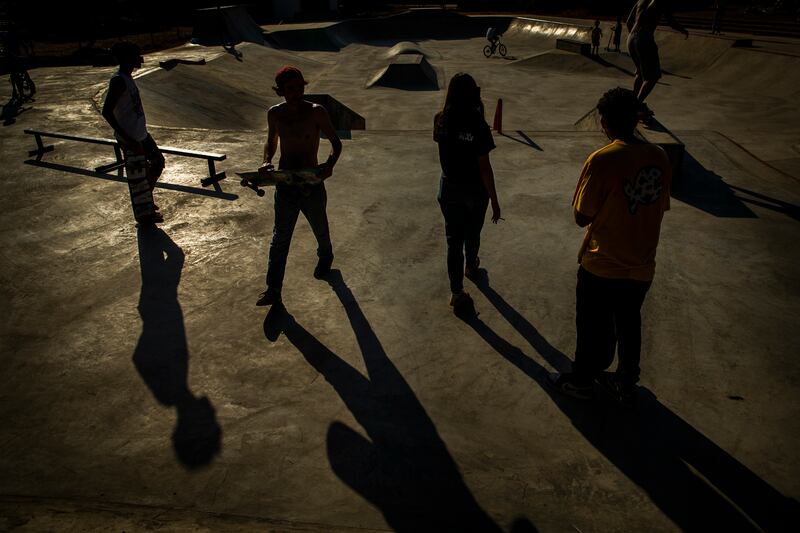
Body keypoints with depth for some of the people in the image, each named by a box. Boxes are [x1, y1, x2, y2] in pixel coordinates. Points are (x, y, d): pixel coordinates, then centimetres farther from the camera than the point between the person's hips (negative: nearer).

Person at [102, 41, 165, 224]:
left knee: (157, 161, 21)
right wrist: (127, 139, -26)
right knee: (138, 175, 3)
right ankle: (143, 213, 18)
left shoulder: (127, 78, 8)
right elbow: (106, 111, -25)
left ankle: (145, 199, 35)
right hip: (131, 138, -10)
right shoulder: (118, 81, -21)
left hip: (141, 133, 10)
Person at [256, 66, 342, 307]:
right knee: (279, 239, 3)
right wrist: (267, 160, -6)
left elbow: (336, 143, -4)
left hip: (312, 185, -2)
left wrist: (330, 164, -25)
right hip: (284, 186, 2)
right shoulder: (275, 113, -1)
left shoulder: (316, 112, -12)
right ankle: (273, 291, 9)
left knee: (320, 230, 21)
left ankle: (325, 257, 54)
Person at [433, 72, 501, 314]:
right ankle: (471, 267, 53)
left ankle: (457, 292, 10)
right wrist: (494, 200, -11)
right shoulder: (478, 126, -22)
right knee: (472, 235, 24)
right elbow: (484, 167, -19)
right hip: (475, 190, -2)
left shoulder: (441, 120, -10)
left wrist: (450, 108, 8)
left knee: (454, 240, 9)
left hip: (449, 188, 2)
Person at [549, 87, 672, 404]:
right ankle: (627, 384, 40)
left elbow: (582, 218, -16)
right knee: (630, 325, 23)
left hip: (602, 267, -5)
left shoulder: (602, 161, -22)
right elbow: (661, 207, 7)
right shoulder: (659, 157, -4)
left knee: (593, 327, 15)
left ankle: (582, 381, 35)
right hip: (642, 267, 5)